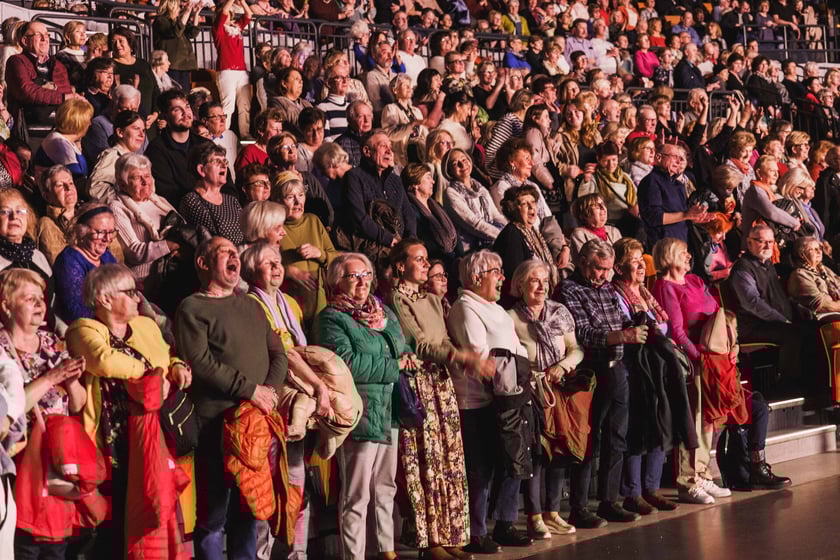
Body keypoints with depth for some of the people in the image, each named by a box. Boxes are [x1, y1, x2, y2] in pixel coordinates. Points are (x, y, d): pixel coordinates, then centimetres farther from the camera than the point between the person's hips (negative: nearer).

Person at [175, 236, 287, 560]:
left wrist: (270, 390, -3)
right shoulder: (193, 309, -1)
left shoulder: (251, 306, 20)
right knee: (213, 512, -3)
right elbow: (200, 362, -13)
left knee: (248, 508, 12)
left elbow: (277, 353, 16)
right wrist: (250, 389, -14)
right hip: (217, 421, -6)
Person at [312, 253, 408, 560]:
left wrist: (408, 357, -3)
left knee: (386, 488, 16)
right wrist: (394, 366, -12)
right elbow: (347, 362, -19)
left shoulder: (384, 312, 17)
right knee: (357, 496, -3)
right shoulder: (330, 318, -7)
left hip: (390, 412, 7)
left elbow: (404, 347, 22)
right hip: (358, 415, -7)